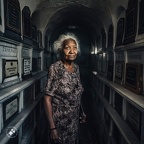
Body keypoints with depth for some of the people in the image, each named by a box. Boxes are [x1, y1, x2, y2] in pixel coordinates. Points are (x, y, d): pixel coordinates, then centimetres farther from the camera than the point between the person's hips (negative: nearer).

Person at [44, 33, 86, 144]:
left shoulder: (76, 67, 0)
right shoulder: (55, 68, -20)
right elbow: (48, 98, -20)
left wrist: (82, 112, 13)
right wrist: (52, 127, -21)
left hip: (75, 119, 6)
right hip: (60, 121, -6)